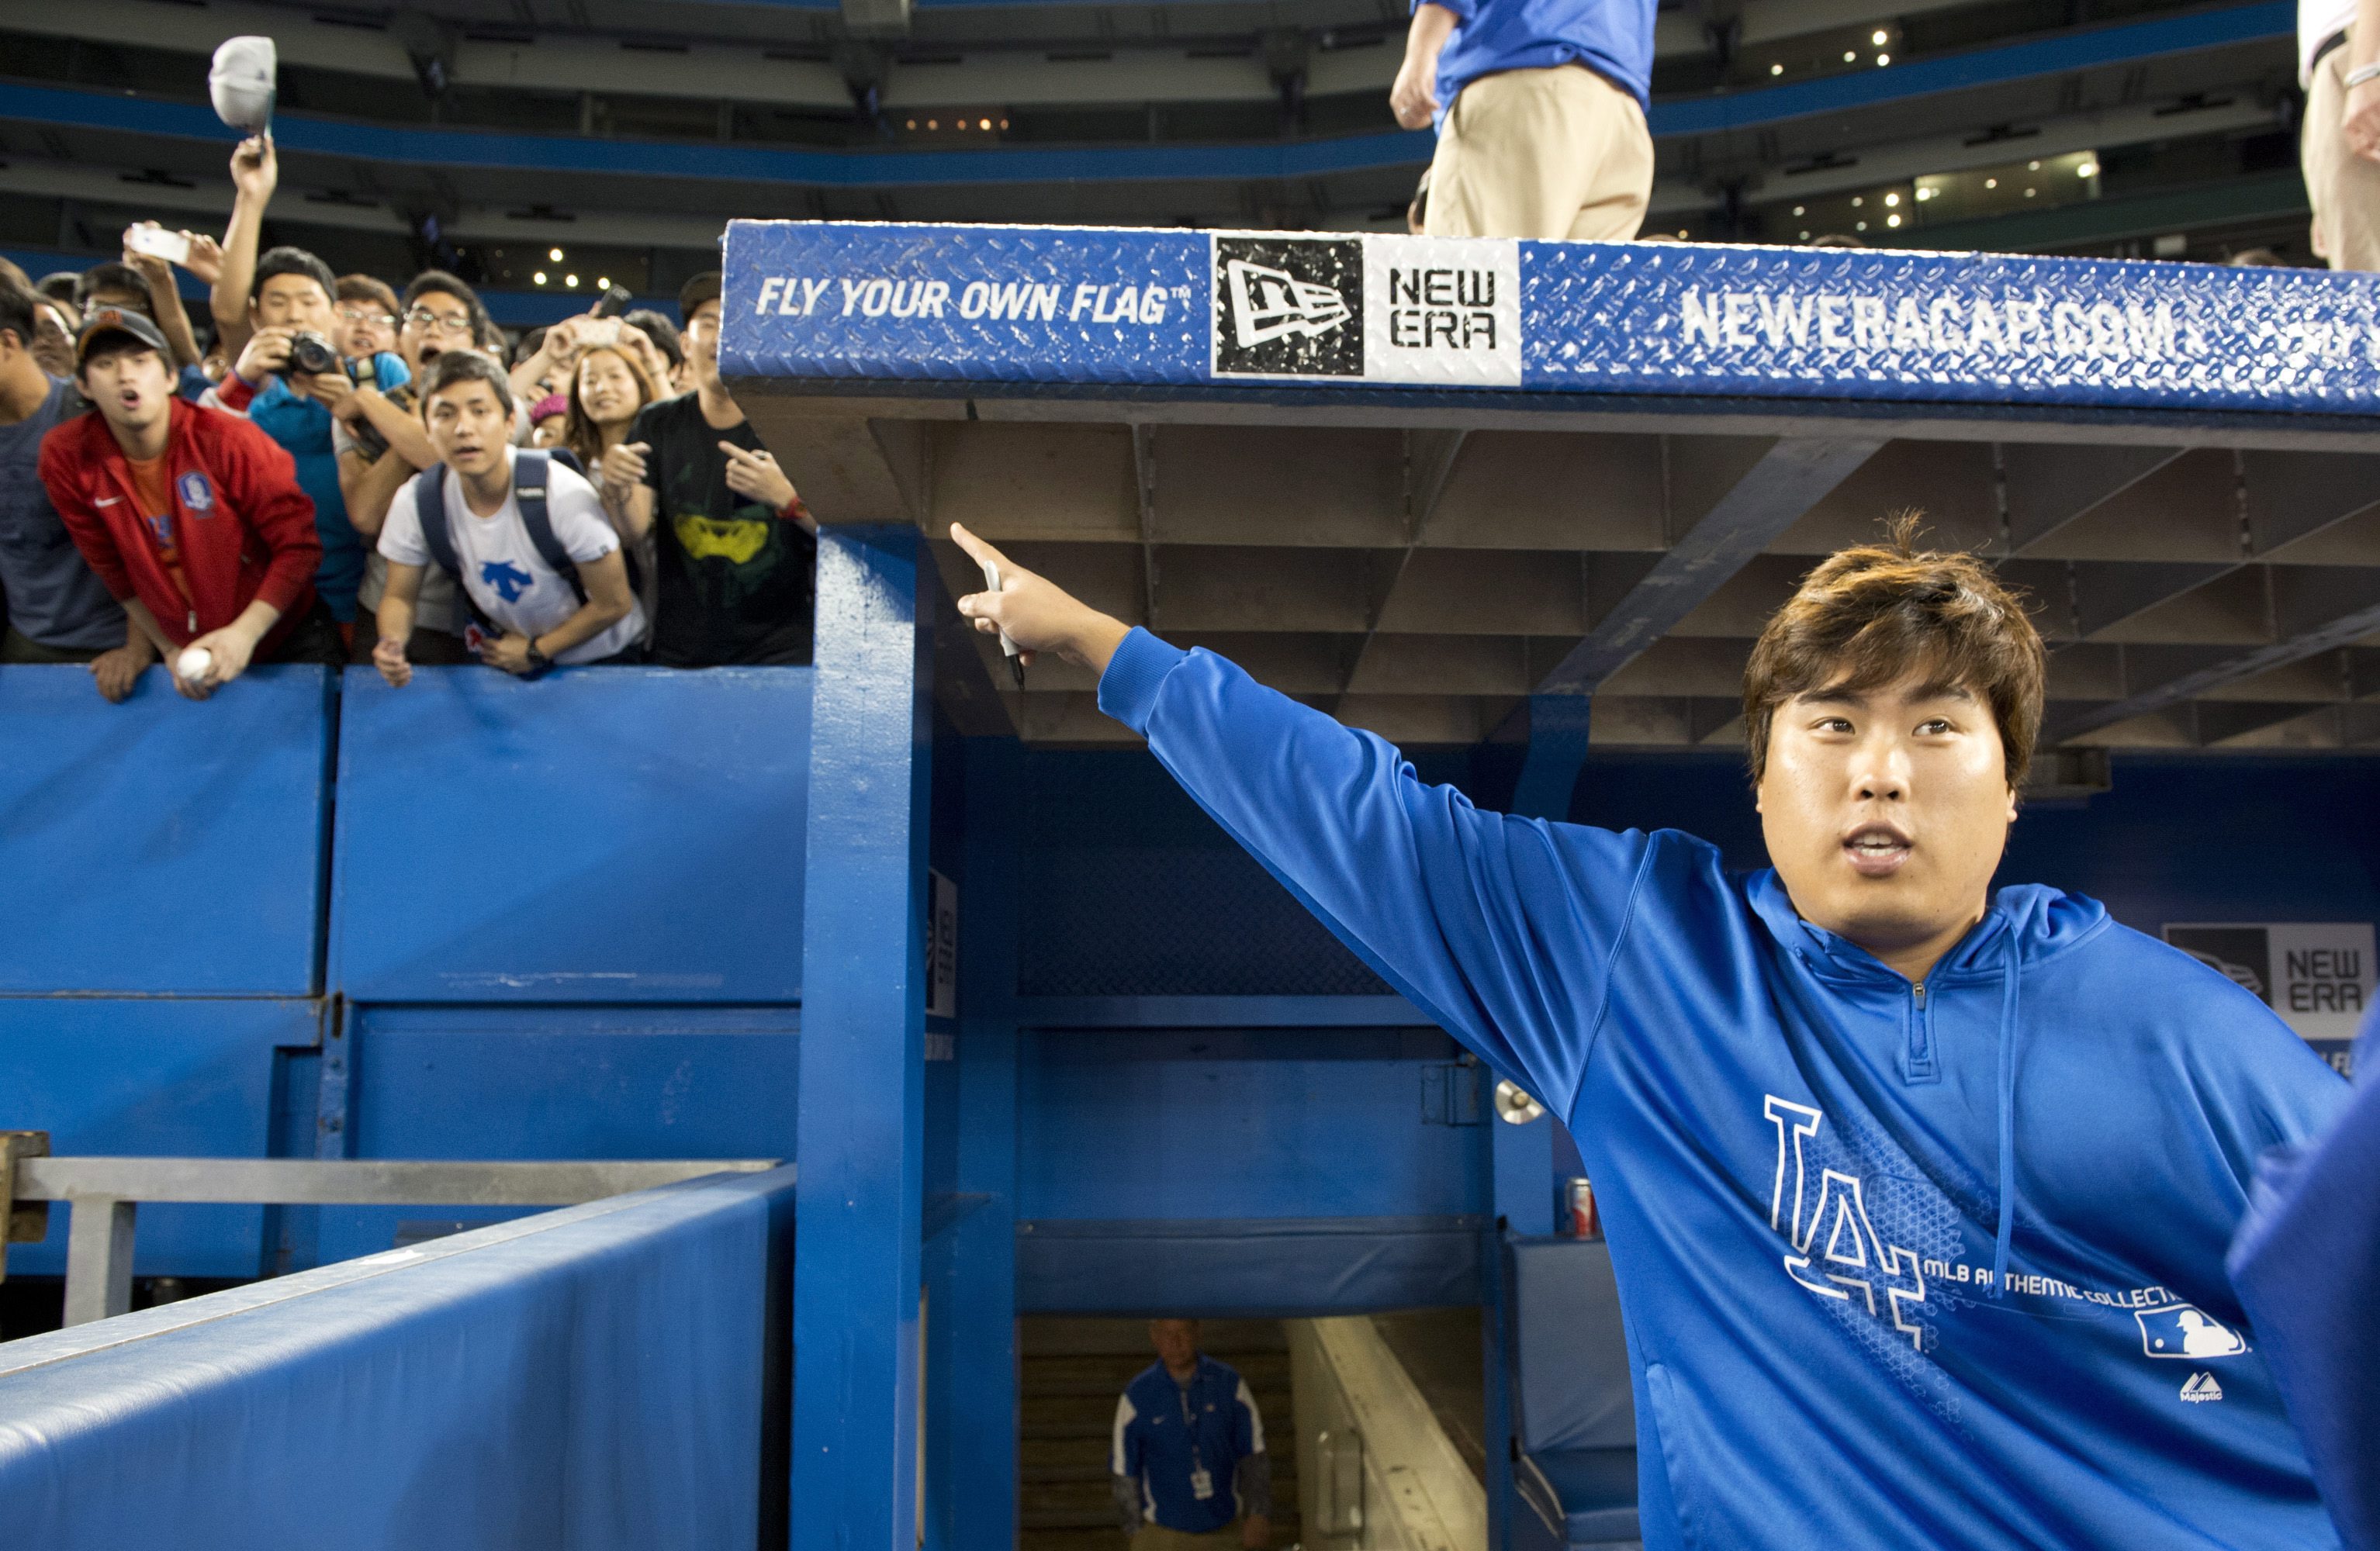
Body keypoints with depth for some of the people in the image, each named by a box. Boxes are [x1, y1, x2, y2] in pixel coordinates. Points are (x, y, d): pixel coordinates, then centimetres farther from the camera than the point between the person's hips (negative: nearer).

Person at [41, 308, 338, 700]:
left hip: (287, 637, -3)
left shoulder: (228, 439, -19)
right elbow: (113, 569, 1)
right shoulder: (66, 457, -9)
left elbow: (299, 545, -19)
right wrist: (170, 651, 1)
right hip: (190, 653, 3)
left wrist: (245, 632, -26)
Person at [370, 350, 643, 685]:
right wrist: (392, 643, -24)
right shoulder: (414, 502, -16)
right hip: (504, 658, 2)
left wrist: (535, 651, -11)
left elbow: (614, 603, -17)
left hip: (599, 659, -2)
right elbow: (400, 597, -2)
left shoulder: (564, 494, -27)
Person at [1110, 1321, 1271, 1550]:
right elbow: (1123, 1472, -2)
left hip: (1227, 1530, 2)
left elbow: (1255, 1455, -1)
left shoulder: (1229, 1383, -5)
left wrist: (1259, 1515, -10)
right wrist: (1136, 1532, -2)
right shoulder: (1137, 1396, -9)